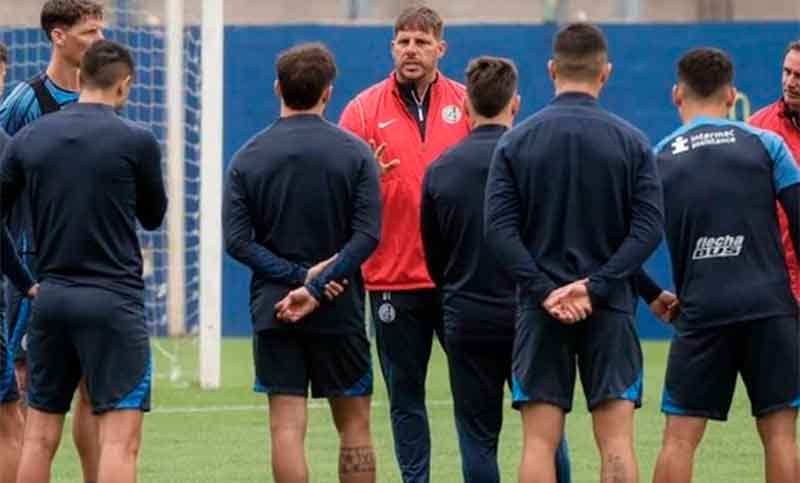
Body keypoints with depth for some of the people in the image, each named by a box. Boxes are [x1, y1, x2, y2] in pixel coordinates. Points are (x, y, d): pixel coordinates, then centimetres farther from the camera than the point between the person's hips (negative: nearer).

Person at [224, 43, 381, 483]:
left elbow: (237, 240, -7)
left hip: (273, 311, 1)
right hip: (339, 311, -1)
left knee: (286, 427, -1)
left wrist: (298, 276, -10)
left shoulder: (247, 158, 1)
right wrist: (315, 287, -14)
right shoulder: (355, 153, -3)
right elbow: (367, 235, -13)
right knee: (354, 425, 9)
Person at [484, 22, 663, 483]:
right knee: (617, 440, 0)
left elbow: (499, 228, -7)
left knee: (540, 442, 2)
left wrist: (545, 291, -10)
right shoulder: (632, 142, 0)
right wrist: (595, 286, -11)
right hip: (610, 308, 0)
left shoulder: (516, 141, 1)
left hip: (541, 308, 0)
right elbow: (648, 229, -8)